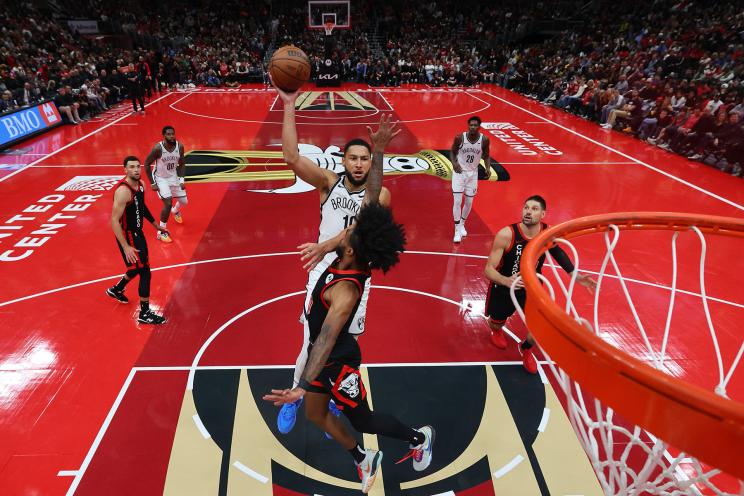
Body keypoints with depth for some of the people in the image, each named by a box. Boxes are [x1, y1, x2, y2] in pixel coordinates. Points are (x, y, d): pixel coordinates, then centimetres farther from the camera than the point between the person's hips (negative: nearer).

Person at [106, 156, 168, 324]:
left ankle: (116, 290, 51)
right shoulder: (123, 191, -27)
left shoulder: (141, 184, 1)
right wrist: (126, 247, -31)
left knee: (138, 267, 25)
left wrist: (155, 224, 25)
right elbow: (114, 221, -27)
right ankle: (144, 314, 3)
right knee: (145, 272, -7)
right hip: (127, 236, -9)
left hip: (137, 232, 9)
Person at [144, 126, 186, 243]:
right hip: (160, 178, -5)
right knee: (168, 203, -19)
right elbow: (146, 164, -16)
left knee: (184, 201, 13)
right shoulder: (158, 148, -26)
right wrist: (153, 183, -17)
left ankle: (176, 211, 52)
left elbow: (181, 164, 1)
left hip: (173, 176, 5)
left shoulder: (179, 146, -13)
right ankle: (161, 232, -4)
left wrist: (182, 180, -7)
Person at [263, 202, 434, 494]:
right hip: (323, 353, 9)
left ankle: (419, 439, 38)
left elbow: (326, 340, -48)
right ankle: (363, 460, 38)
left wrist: (303, 385, -54)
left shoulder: (345, 290, -39)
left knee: (362, 421, 13)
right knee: (315, 414, 20)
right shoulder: (351, 262, -16)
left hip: (338, 359, -8)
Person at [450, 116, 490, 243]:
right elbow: (452, 152, -1)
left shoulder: (484, 140, -12)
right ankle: (457, 230, 1)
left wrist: (488, 168, -15)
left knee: (469, 202, 12)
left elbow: (486, 156, 2)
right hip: (459, 171, -2)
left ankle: (462, 224, 35)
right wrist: (454, 163, -21)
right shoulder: (460, 138, -16)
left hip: (473, 173, 2)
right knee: (457, 201, -10)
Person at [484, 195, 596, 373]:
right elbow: (489, 269, -29)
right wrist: (506, 281, -50)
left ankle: (526, 348, 31)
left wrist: (575, 275, 0)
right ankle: (496, 330, 60)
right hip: (504, 287, -2)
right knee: (496, 324, 17)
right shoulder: (506, 235, -32)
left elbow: (556, 251, 6)